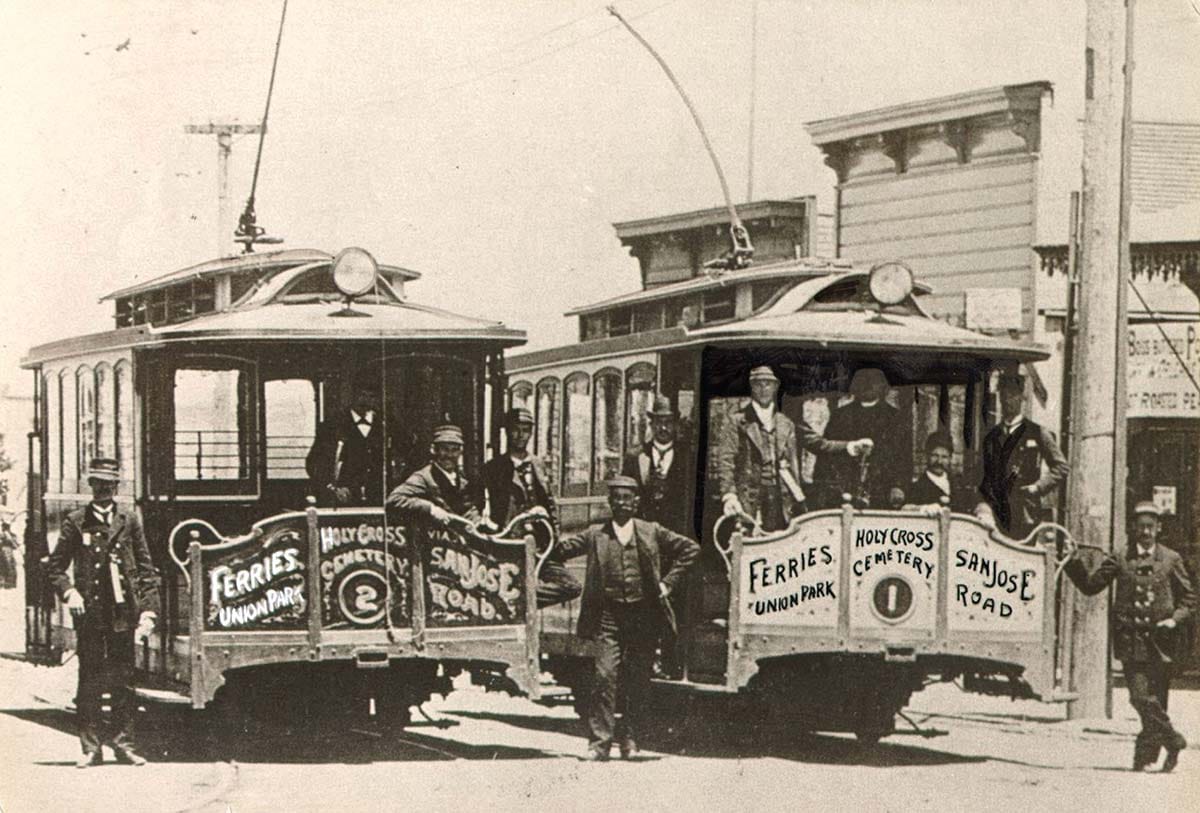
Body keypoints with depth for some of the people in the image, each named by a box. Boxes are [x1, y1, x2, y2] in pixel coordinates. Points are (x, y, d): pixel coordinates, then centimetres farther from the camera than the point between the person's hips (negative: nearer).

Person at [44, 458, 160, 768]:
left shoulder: (130, 521, 9)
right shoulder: (75, 522, 5)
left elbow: (146, 569, 9)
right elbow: (55, 567, 9)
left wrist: (148, 609, 2)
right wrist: (69, 592, -8)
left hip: (123, 612, 1)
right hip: (89, 612, -1)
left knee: (123, 681, 4)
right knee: (89, 681, -1)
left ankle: (123, 743, 11)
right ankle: (91, 747, 3)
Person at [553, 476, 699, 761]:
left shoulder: (652, 532, 8)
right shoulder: (595, 535, 7)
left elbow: (690, 549, 14)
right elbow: (561, 549, 13)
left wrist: (668, 582, 8)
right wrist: (547, 532, -6)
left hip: (644, 614, 1)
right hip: (608, 614, -1)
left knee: (639, 681, 4)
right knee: (605, 676, -11)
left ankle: (629, 737, 18)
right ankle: (599, 742, -9)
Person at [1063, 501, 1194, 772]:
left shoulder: (1171, 560, 8)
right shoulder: (1120, 559, 6)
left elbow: (1188, 598, 13)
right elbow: (1090, 586, 7)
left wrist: (1174, 619, -4)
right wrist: (1072, 562, -7)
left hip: (1160, 640, 1)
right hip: (1130, 639, -1)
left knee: (1156, 700, 3)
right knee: (1141, 697, -14)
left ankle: (1145, 752, 15)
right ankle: (1172, 741, -1)